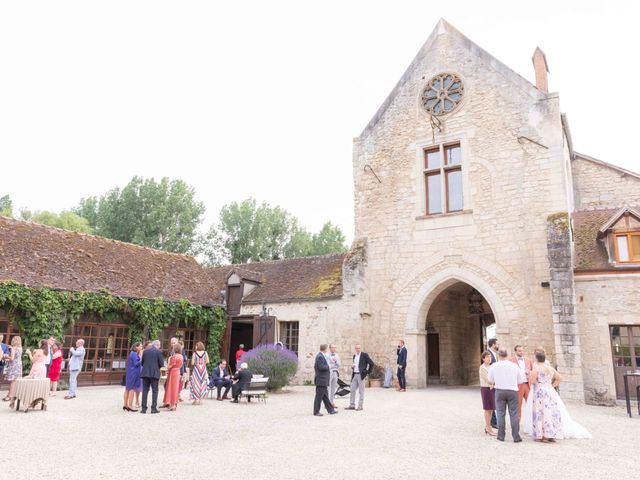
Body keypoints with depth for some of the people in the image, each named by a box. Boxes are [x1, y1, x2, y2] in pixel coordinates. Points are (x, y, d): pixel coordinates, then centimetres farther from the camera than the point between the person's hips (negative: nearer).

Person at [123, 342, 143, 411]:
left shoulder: (132, 353, 14)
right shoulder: (134, 354, -16)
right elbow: (136, 364, -20)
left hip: (130, 373, 10)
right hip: (133, 374, -10)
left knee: (128, 388, 12)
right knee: (132, 388, -6)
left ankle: (126, 405, 20)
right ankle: (130, 406, -3)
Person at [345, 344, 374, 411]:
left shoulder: (364, 355, -6)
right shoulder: (354, 355, 14)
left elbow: (371, 363, -8)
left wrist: (368, 372, -6)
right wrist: (352, 366, 3)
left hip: (361, 375, -7)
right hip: (354, 374, 7)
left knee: (361, 391, -1)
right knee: (352, 390, 6)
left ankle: (360, 406, 6)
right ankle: (352, 405, 13)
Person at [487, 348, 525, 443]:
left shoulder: (493, 366, -2)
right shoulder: (514, 366, -2)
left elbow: (491, 381, 6)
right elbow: (520, 380, 5)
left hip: (499, 391, 0)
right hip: (512, 391, 0)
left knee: (500, 413, 7)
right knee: (514, 414, 4)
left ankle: (501, 436, 10)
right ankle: (516, 436, 4)